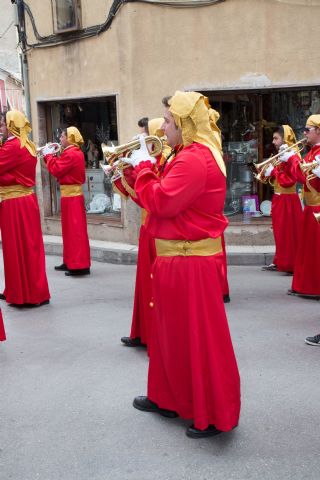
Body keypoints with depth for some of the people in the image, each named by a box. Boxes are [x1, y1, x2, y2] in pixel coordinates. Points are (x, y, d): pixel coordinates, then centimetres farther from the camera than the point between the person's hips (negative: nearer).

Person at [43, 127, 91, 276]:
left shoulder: (70, 154, -17)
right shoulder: (75, 152, 15)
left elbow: (56, 170, -18)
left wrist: (48, 155, -7)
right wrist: (52, 155, 9)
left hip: (71, 195, -10)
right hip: (72, 193, 10)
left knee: (75, 229, -9)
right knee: (71, 229, 15)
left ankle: (80, 265, -8)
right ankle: (71, 262, 23)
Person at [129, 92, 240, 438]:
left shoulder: (194, 159, -20)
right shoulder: (193, 155, 15)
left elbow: (161, 202, -25)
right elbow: (166, 200, 15)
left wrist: (143, 167, -12)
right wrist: (141, 171, 8)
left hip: (191, 262, -11)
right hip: (178, 259, 11)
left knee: (198, 337, -1)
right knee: (172, 331, 20)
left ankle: (214, 416, 12)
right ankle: (168, 398, 35)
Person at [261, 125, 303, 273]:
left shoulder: (292, 157, -15)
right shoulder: (280, 156, 14)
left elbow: (289, 181, -22)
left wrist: (273, 171, -17)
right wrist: (267, 172, -1)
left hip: (287, 200, -9)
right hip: (278, 199, 9)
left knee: (289, 233, -4)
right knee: (280, 233, 14)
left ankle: (292, 265, 1)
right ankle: (280, 262, 22)